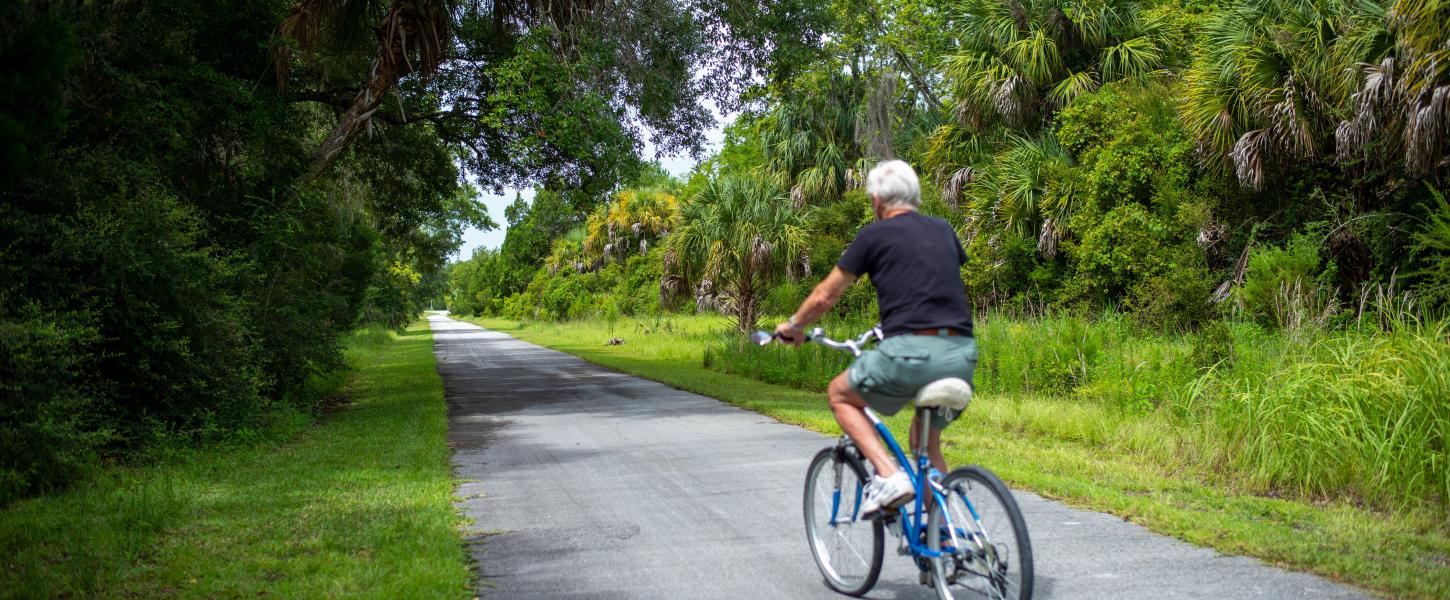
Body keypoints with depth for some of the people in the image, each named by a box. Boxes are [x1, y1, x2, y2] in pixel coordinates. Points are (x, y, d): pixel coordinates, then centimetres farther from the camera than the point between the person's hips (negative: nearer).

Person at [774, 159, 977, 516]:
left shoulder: (875, 235, 5)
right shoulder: (943, 230, 19)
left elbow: (824, 297, 11)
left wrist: (793, 326, 30)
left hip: (910, 352, -6)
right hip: (962, 355, 6)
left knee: (840, 394, 19)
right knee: (926, 442, 25)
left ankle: (888, 475, 1)